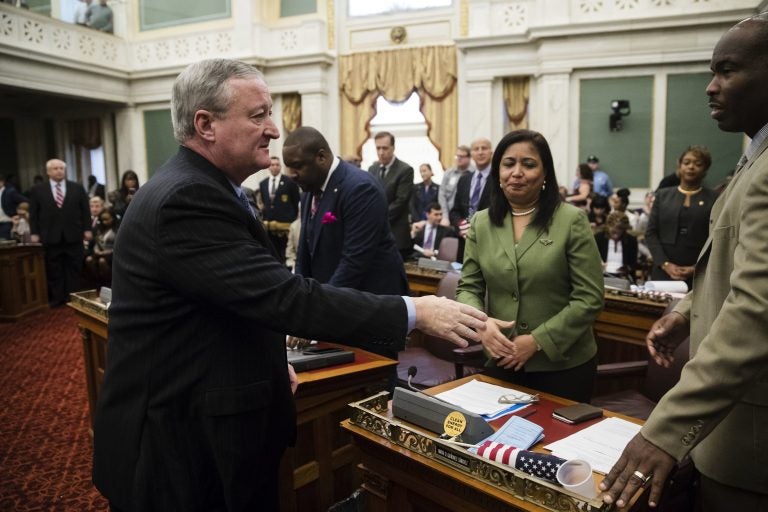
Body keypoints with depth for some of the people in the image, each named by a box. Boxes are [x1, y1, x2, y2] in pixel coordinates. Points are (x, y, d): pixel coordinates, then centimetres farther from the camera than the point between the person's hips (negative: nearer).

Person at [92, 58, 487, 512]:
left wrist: (269, 364, 9)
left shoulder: (198, 188, 9)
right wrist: (415, 311, -27)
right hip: (180, 440, -9)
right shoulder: (186, 200, -25)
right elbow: (284, 298, -32)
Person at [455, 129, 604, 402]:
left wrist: (538, 341, -18)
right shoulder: (481, 223, 1)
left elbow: (589, 298, -11)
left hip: (563, 366, -3)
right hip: (502, 362, 3)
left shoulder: (572, 220, -10)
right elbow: (468, 287, 3)